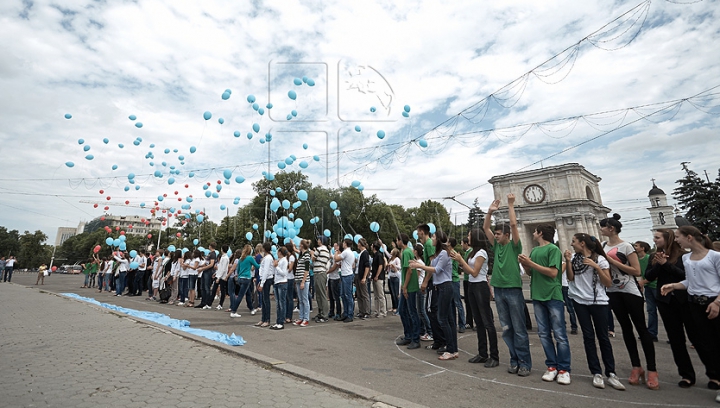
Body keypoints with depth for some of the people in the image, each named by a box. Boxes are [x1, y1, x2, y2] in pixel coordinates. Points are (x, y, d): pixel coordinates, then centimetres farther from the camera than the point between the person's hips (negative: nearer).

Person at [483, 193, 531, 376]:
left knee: (519, 329, 2)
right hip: (499, 290, 5)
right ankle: (514, 360, 20)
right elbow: (485, 227, 8)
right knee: (507, 329, 10)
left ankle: (525, 363, 11)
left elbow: (514, 225, -14)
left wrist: (511, 205, -10)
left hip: (513, 290, -5)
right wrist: (490, 211, 2)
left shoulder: (514, 245, -3)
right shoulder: (496, 245, 10)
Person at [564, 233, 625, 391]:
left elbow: (608, 283, -6)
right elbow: (570, 278, -2)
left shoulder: (600, 259, -4)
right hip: (580, 301, 2)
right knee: (588, 336, 3)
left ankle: (610, 373, 14)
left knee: (603, 337, 3)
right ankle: (596, 373, 9)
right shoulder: (574, 257, 4)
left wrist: (596, 267, -17)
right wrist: (568, 261, -11)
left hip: (598, 302, -2)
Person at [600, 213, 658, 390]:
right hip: (613, 292, 6)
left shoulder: (626, 246, -11)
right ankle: (636, 367, 18)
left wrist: (612, 260, -18)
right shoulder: (603, 246, 7)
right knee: (626, 328, 10)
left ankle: (652, 370, 8)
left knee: (641, 328, 0)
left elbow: (637, 271, -15)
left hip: (630, 291, -6)